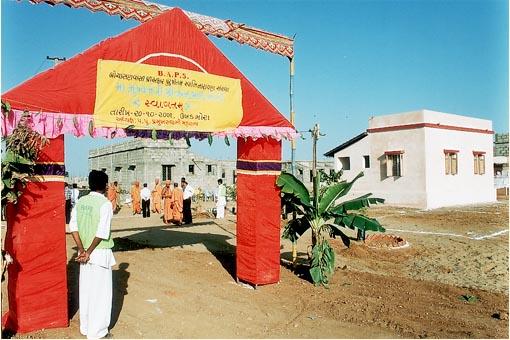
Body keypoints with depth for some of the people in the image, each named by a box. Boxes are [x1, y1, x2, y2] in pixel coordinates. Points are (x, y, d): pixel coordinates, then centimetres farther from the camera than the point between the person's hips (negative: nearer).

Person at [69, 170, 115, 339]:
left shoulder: (80, 201, 4)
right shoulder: (105, 203, -14)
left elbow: (73, 226, -1)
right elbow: (102, 232, -20)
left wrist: (82, 249, -4)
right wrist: (89, 251, -10)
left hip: (84, 253, 6)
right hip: (100, 253, -6)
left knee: (85, 290, 17)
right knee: (101, 292, 4)